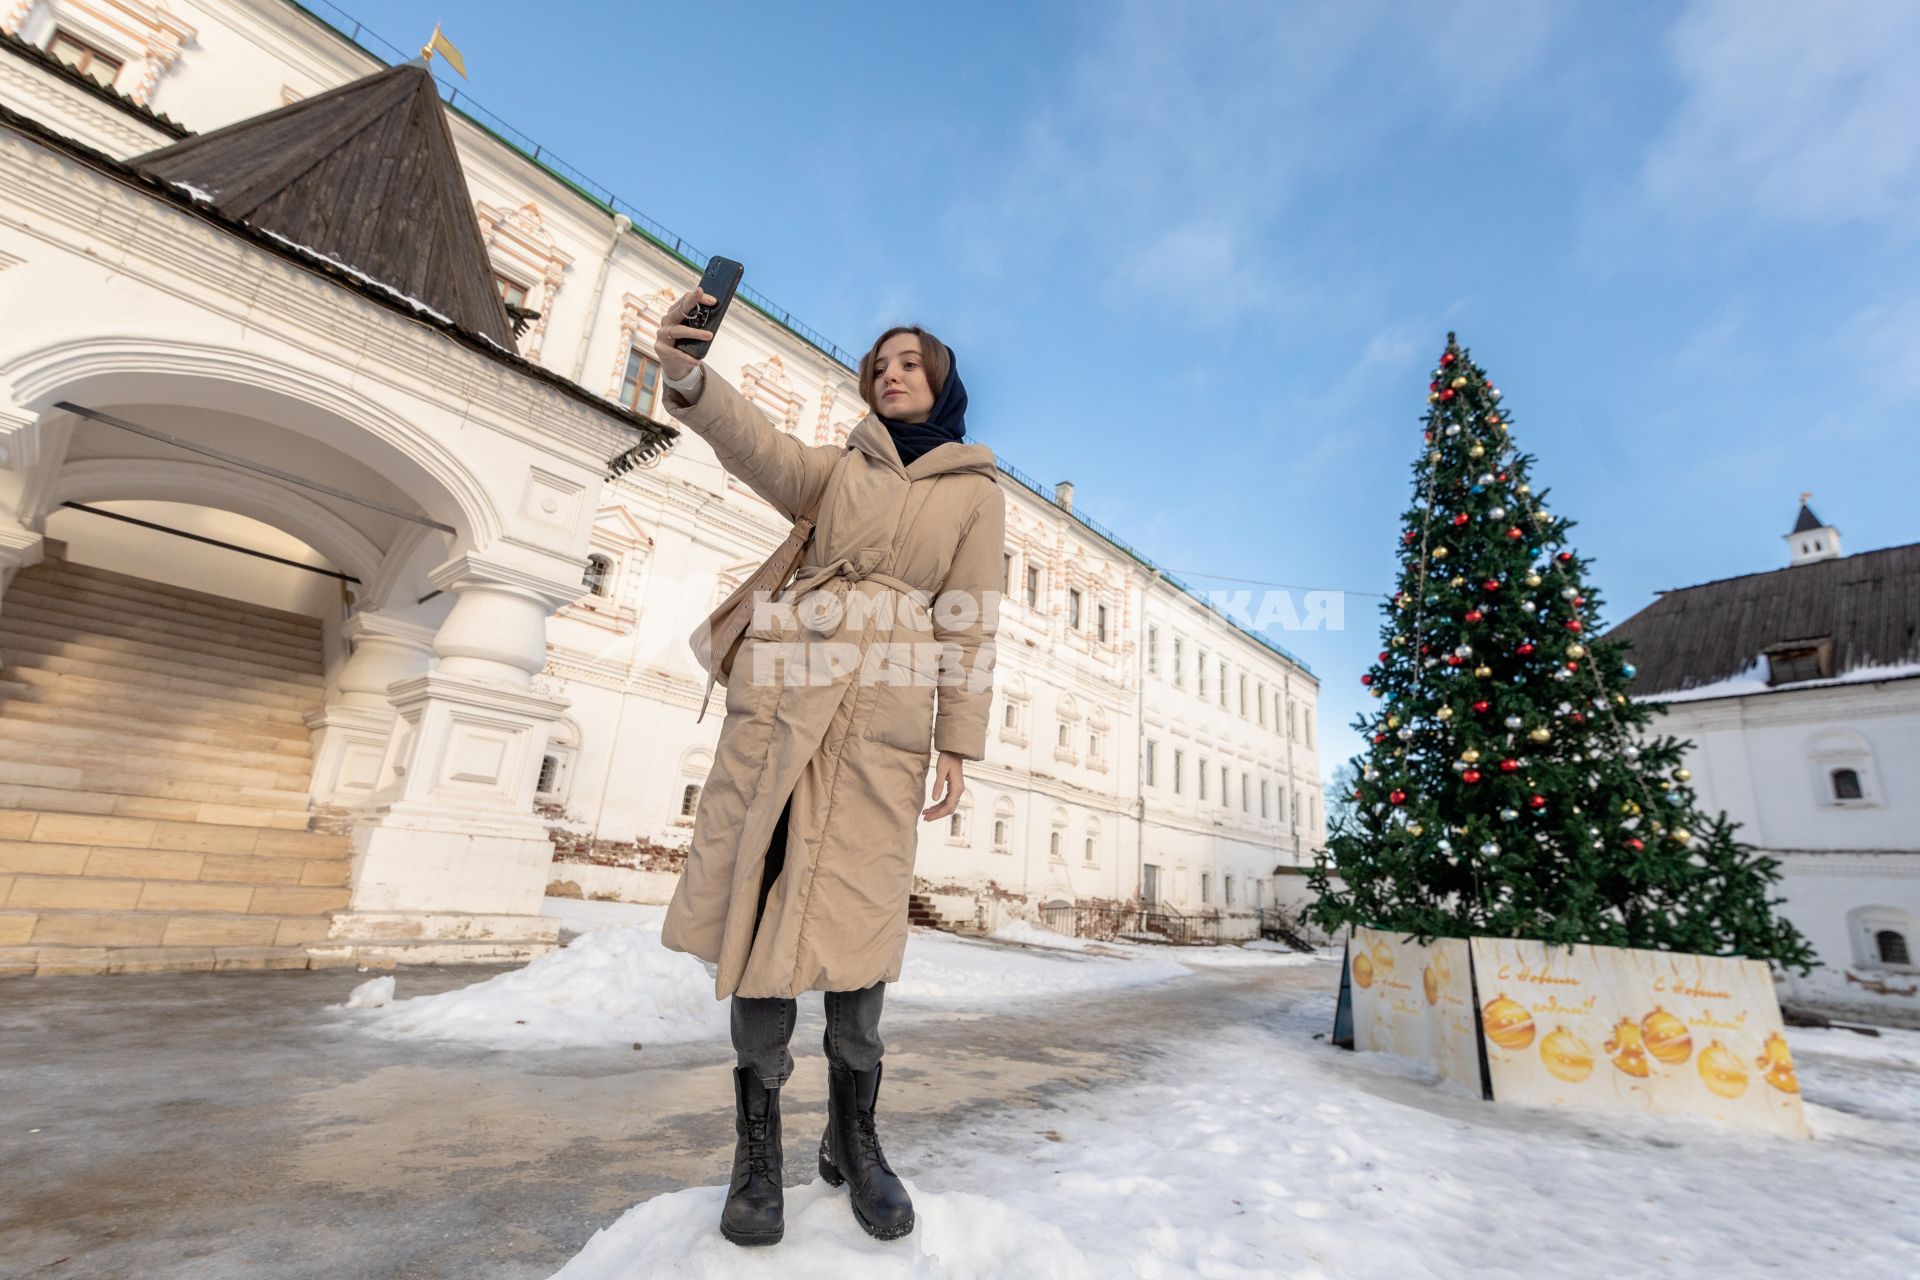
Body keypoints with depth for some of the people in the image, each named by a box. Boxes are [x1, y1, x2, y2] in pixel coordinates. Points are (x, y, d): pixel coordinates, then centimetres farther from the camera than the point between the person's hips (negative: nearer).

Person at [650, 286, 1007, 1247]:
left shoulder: (977, 491, 14)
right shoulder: (839, 467, 20)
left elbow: (972, 626, 7)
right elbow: (759, 448, -2)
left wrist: (959, 742, -1)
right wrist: (691, 379, -22)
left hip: (887, 705, -2)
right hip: (783, 681, 2)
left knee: (853, 915, -4)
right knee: (760, 893, -2)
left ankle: (854, 1133, 18)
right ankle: (758, 1140, 13)